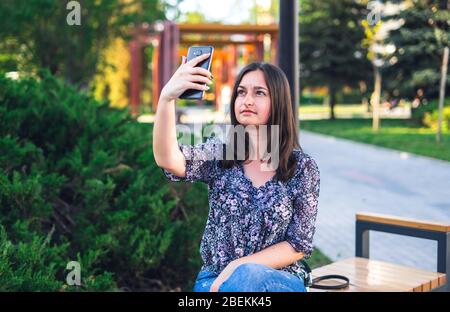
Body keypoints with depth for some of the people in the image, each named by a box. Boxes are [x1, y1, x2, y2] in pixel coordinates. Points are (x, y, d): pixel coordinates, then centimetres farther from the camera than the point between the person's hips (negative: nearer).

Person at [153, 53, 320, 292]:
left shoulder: (303, 167, -2)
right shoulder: (219, 153, 0)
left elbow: (299, 245, -3)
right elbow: (168, 160, -22)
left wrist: (239, 267, -16)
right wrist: (166, 97, -38)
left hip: (279, 280, -1)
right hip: (214, 277, 1)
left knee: (247, 276, -35)